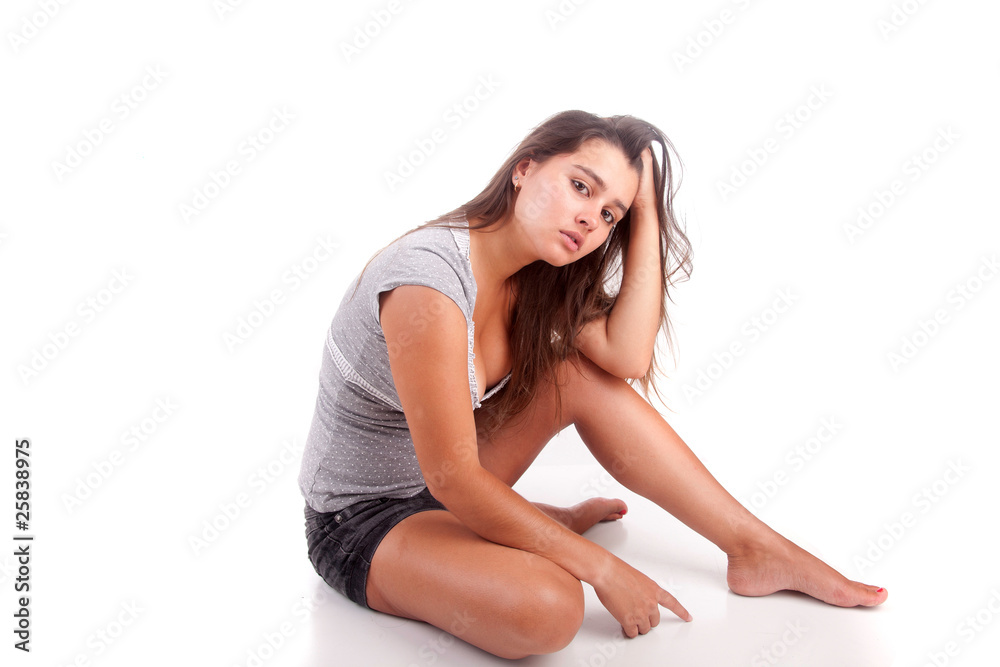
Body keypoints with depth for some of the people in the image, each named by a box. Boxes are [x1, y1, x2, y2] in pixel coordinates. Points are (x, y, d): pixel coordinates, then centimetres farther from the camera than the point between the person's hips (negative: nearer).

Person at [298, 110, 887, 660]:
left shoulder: (531, 275, -3)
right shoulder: (430, 277, -30)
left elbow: (628, 356, -17)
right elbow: (452, 478, -28)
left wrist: (646, 212, -15)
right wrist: (601, 568, -23)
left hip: (446, 488, 7)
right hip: (362, 521, -7)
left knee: (582, 374, -12)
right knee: (549, 606, -33)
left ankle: (755, 547, -1)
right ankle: (544, 528, 1)